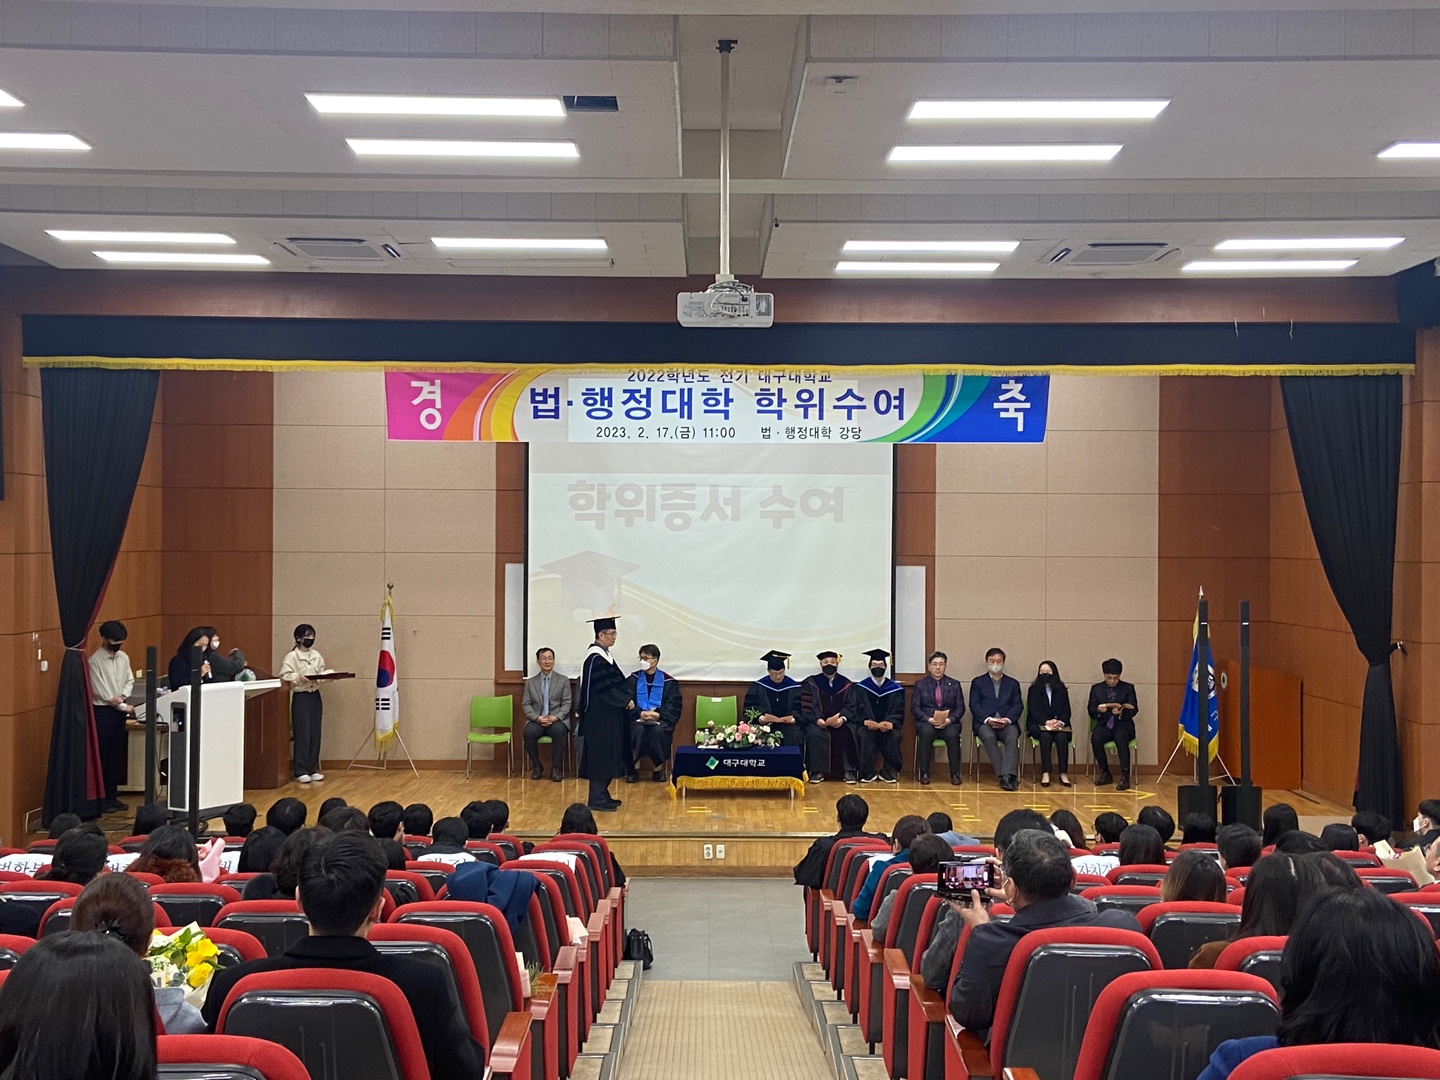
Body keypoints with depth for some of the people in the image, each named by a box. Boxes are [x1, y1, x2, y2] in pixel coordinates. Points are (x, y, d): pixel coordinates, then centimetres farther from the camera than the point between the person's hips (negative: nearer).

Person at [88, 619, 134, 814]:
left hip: (119, 710, 6)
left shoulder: (123, 657, 8)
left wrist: (122, 696, -9)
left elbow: (130, 681, 12)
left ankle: (112, 796, 19)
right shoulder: (95, 661, -13)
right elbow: (101, 692, -15)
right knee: (103, 756, -3)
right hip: (103, 711, -6)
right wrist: (125, 707, -12)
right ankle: (101, 800, 4)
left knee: (118, 755, 10)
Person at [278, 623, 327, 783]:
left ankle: (313, 769, 15)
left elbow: (322, 674, 11)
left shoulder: (317, 655, 9)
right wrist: (298, 678, -26)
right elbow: (284, 676, -12)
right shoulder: (291, 656, -7)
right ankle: (300, 771, 2)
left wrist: (329, 675, -8)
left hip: (315, 696, 5)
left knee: (315, 734, 7)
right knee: (302, 735, -5)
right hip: (300, 697, -5)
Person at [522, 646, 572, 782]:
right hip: (536, 720, 1)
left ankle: (556, 768, -19)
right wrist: (537, 718, -12)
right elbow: (526, 704, 7)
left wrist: (555, 717, -15)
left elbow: (566, 704, 3)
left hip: (557, 720, -1)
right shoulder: (530, 682, 14)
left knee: (558, 731, -36)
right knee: (529, 732, -33)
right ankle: (536, 766, -8)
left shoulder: (563, 680, 10)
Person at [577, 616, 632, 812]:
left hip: (606, 716, 10)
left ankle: (601, 795, 22)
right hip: (599, 717, -10)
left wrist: (626, 698, 5)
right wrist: (625, 701, -15)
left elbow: (615, 681, 16)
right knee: (600, 754, -4)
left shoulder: (602, 654, 12)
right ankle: (596, 799, 2)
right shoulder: (595, 658, -19)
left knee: (606, 755, 14)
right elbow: (605, 687, -22)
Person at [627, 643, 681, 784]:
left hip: (660, 719, -1)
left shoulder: (669, 681, 6)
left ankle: (658, 768, -14)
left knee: (658, 731, -34)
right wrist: (640, 713, -17)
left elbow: (673, 705, -1)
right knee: (638, 730, -33)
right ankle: (633, 768, -18)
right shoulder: (633, 679, 10)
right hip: (638, 718, 1)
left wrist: (658, 714, -19)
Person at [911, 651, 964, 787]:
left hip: (949, 723, 1)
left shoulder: (955, 685, 14)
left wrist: (949, 720, -13)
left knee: (952, 734, -34)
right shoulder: (920, 685, 11)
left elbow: (960, 708, 7)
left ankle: (955, 774, -24)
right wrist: (929, 719, -15)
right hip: (926, 722, -1)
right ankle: (924, 773, -29)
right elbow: (914, 708, 3)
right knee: (926, 732, -36)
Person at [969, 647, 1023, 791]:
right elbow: (974, 705, 4)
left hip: (1007, 723, 1)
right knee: (989, 737, -35)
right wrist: (987, 719, -14)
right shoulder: (977, 682, 17)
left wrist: (1007, 719, -12)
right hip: (984, 723, -1)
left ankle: (1007, 776, -44)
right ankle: (1008, 777, -37)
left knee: (1013, 737, -34)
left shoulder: (1013, 683, 21)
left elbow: (1018, 706, 9)